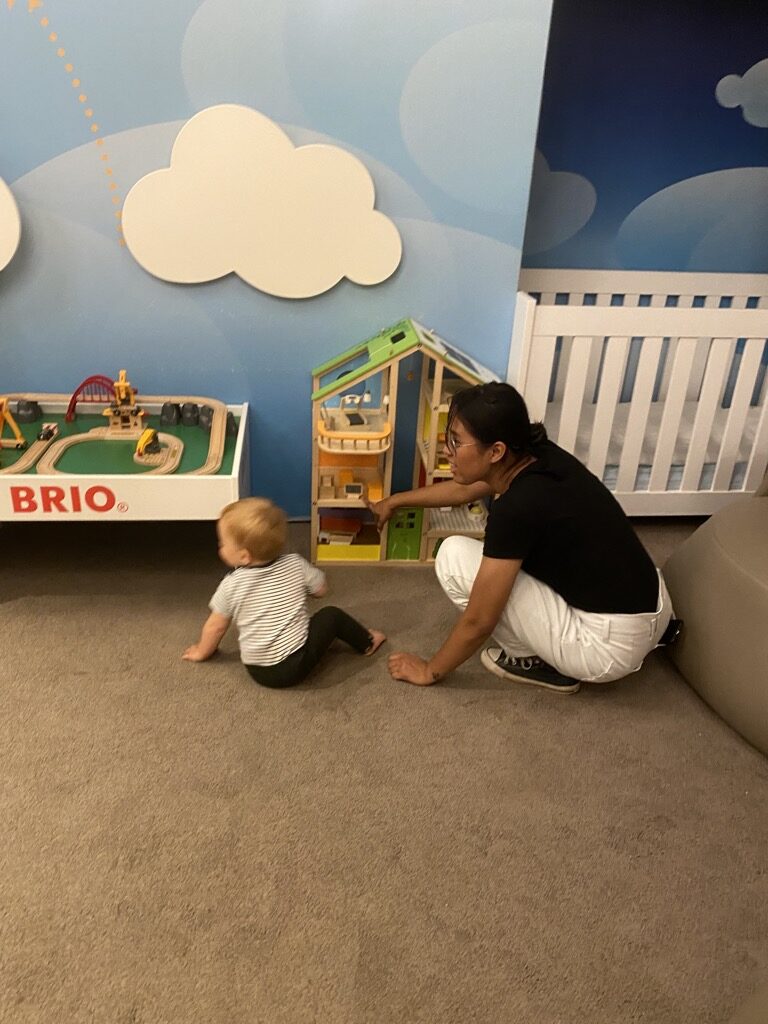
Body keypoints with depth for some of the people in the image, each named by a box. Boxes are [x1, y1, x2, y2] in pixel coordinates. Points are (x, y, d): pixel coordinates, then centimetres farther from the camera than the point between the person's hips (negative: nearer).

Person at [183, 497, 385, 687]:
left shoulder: (231, 585, -8)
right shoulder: (296, 565, -6)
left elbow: (215, 627, 5)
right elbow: (321, 590, 10)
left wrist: (202, 652, 23)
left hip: (257, 671, 2)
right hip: (295, 666, -2)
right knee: (332, 615, 15)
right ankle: (366, 642, 34)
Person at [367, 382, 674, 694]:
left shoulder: (517, 507, -26)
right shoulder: (536, 455, -2)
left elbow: (478, 621, -17)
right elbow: (464, 490, 20)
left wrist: (430, 670, 1)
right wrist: (395, 501, 31)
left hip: (611, 644, -8)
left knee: (454, 556, -9)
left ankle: (538, 662, 7)